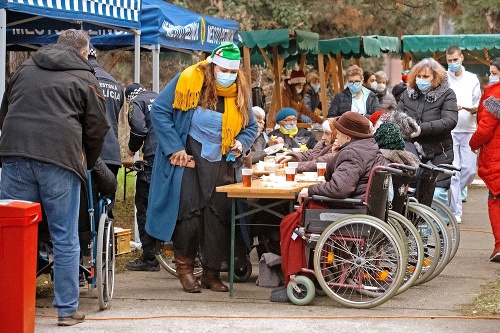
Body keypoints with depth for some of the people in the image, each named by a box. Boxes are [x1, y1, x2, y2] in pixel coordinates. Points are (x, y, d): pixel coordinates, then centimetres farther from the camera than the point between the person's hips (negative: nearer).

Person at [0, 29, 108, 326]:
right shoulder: (85, 79, 10)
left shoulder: (25, 69, 22)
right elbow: (97, 129, 8)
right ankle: (67, 310, 8)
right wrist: (87, 165, 23)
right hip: (60, 158, -3)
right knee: (65, 240, 4)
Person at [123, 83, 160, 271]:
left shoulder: (136, 103, 5)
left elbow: (139, 128, -12)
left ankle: (149, 257, -3)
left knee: (145, 206, -1)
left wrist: (132, 148, 6)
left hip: (153, 159, -7)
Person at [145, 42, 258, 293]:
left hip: (220, 165, 4)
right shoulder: (188, 81, -11)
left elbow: (251, 127, 16)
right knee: (189, 215, -6)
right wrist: (174, 148, -13)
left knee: (219, 218, 1)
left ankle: (212, 274, 13)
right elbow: (159, 111, -9)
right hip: (187, 160, -3)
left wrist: (241, 143, -6)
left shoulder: (240, 92, 2)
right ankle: (184, 268, 12)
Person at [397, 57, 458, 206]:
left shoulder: (447, 94, -2)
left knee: (438, 195, -10)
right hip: (411, 153, 4)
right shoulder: (407, 94, 11)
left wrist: (421, 129, -27)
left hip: (438, 155, -4)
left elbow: (450, 121, -17)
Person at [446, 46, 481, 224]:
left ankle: (452, 195, 26)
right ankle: (456, 211, -2)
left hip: (468, 130, 3)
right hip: (449, 131, -3)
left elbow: (478, 104, 10)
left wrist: (471, 108, -12)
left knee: (469, 169, 2)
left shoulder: (472, 79, 10)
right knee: (453, 172, -6)